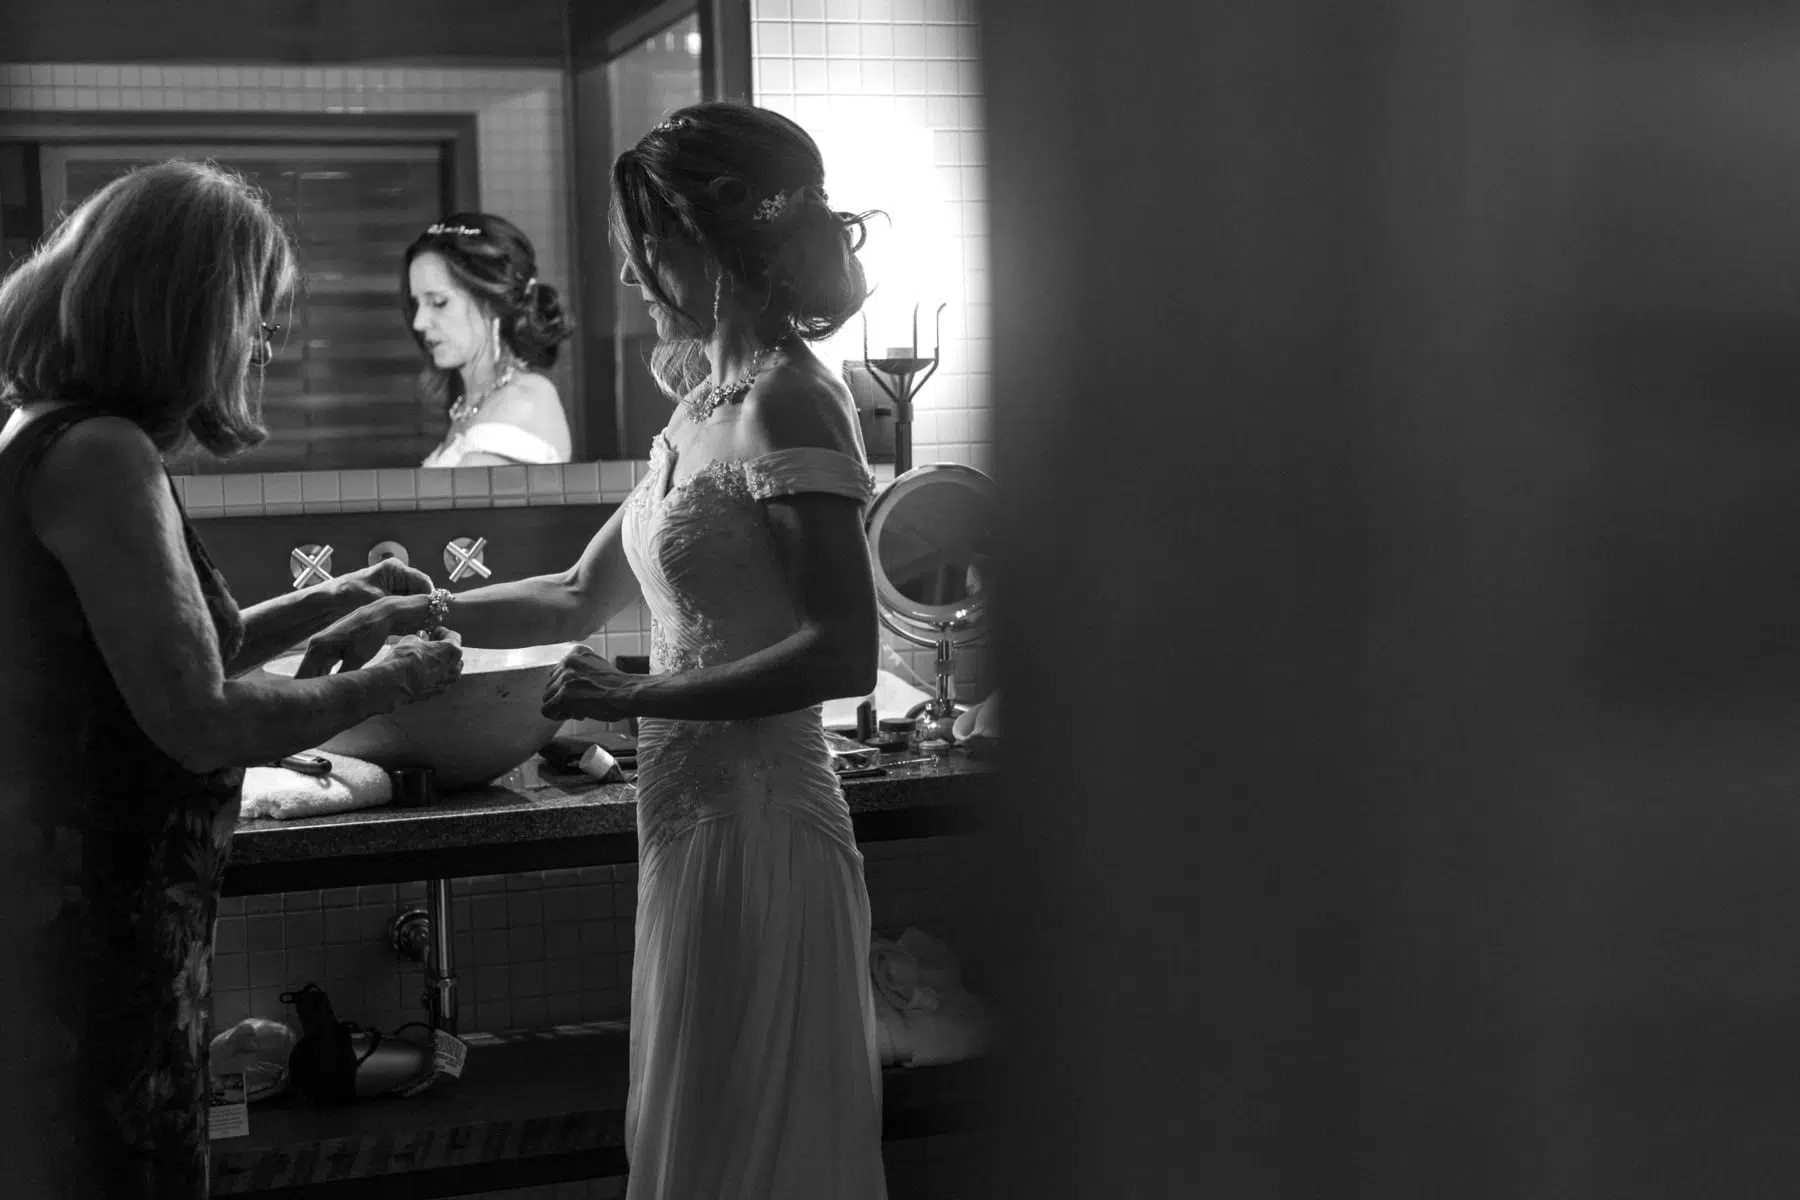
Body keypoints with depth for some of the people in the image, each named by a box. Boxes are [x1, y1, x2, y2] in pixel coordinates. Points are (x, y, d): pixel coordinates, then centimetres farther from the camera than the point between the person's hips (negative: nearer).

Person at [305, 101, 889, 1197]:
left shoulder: (789, 399, -14)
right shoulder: (708, 408, 13)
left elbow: (845, 653, -20)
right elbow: (582, 599, 21)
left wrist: (638, 695, -17)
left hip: (756, 827, -9)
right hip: (695, 819, 9)